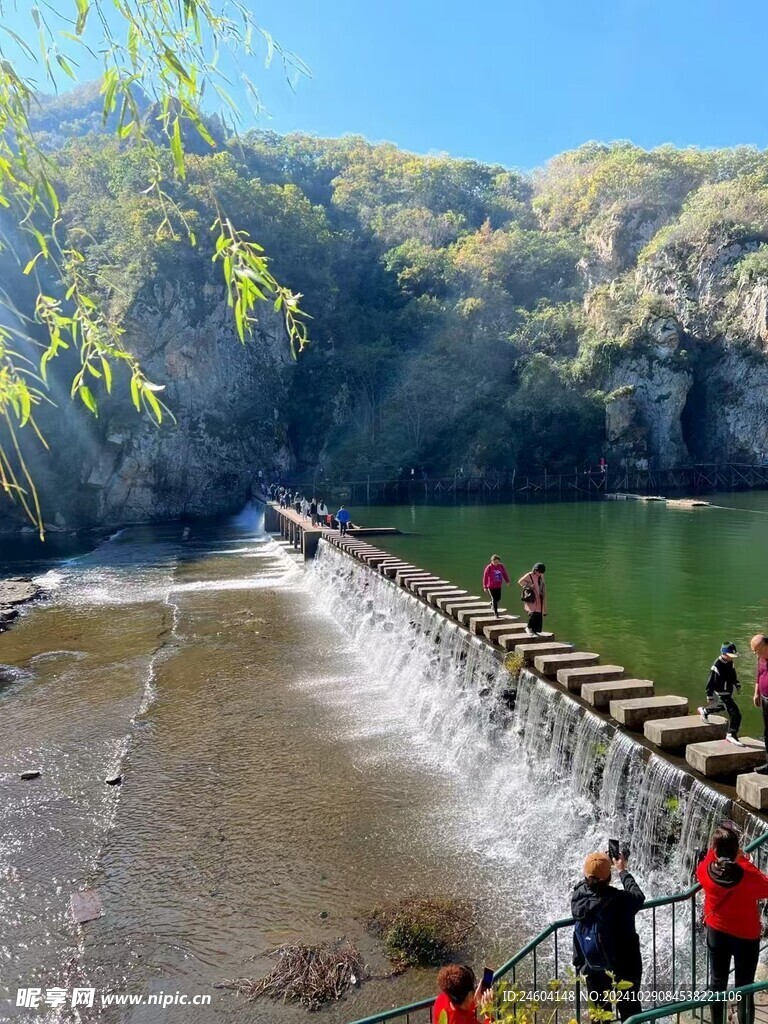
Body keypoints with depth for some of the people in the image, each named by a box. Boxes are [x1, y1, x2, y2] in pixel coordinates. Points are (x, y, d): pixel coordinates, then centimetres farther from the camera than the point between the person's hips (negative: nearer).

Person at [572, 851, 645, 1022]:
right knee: (630, 1014, 18)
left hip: (593, 970, 3)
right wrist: (622, 870, 5)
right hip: (624, 969, -3)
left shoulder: (578, 897, -20)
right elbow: (639, 896, -7)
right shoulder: (620, 900, -30)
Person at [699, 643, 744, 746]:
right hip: (722, 694, -9)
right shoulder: (717, 667, -29)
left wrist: (737, 684, 9)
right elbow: (711, 682, -23)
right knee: (735, 713, -15)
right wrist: (709, 697, -18)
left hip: (729, 692, 9)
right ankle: (732, 735, -5)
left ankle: (704, 711, 57)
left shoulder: (730, 663, -3)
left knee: (722, 707, 33)